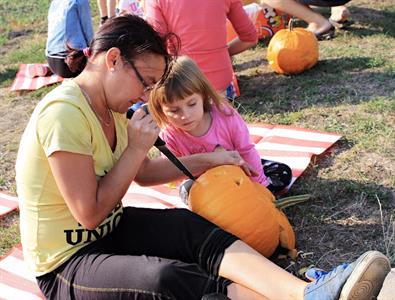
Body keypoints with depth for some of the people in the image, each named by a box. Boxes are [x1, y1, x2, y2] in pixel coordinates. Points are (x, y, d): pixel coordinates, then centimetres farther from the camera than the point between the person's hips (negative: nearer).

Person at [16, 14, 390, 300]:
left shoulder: (107, 109, 3)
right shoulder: (64, 112, -26)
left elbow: (143, 173, 15)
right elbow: (90, 213, -23)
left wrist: (209, 160, 11)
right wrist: (137, 147, -18)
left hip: (111, 229, 8)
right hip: (67, 264, -8)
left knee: (197, 228, -15)